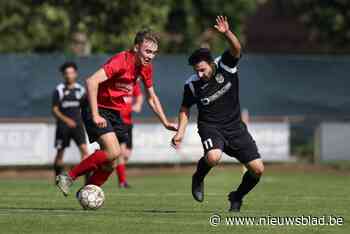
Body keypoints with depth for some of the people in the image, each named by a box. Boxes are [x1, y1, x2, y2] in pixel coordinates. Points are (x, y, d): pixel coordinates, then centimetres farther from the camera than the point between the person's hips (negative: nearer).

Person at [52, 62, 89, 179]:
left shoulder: (80, 89, 6)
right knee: (60, 153, 5)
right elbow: (55, 110, -6)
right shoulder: (59, 90, -3)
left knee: (84, 149, -14)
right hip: (63, 125, -1)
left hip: (77, 124, 1)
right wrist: (66, 120, -19)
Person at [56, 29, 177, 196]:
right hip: (97, 109, -8)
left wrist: (165, 123, 16)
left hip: (115, 113, 8)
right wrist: (95, 116, -33)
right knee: (113, 152, -23)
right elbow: (91, 81, -32)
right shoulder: (121, 61, -23)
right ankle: (69, 177, -14)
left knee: (110, 162, 4)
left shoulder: (146, 68, 3)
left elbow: (151, 98, 19)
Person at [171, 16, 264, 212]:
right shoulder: (192, 85, -9)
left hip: (235, 126, 2)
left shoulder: (225, 66, -10)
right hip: (210, 127, -2)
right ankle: (199, 178, 0)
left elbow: (237, 49, -28)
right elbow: (185, 109, 7)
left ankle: (237, 197, 22)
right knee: (213, 157, -35)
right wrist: (180, 132, -4)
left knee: (257, 169, -6)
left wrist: (227, 33, -47)